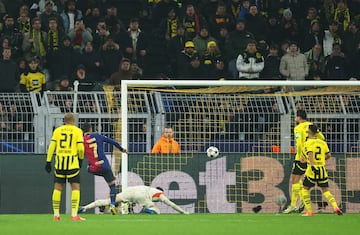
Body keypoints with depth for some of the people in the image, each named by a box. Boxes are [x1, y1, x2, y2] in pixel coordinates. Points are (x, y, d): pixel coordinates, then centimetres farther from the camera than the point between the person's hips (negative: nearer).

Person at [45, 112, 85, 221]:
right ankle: (74, 214, -7)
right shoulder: (77, 131, 2)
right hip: (72, 162, -2)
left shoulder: (57, 130, 9)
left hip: (59, 163, 2)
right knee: (75, 187, 2)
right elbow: (80, 147, -5)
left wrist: (48, 161, 5)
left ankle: (56, 215, 7)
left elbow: (52, 146, 3)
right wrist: (81, 159, 12)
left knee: (57, 188, 8)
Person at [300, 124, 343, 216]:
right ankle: (335, 207, -13)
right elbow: (328, 155, 14)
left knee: (305, 189, 11)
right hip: (322, 169, 5)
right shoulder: (323, 143, 10)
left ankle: (309, 211, 7)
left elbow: (310, 154, -23)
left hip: (312, 169, -5)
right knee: (325, 190, 8)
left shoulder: (308, 143, -6)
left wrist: (312, 164, -36)